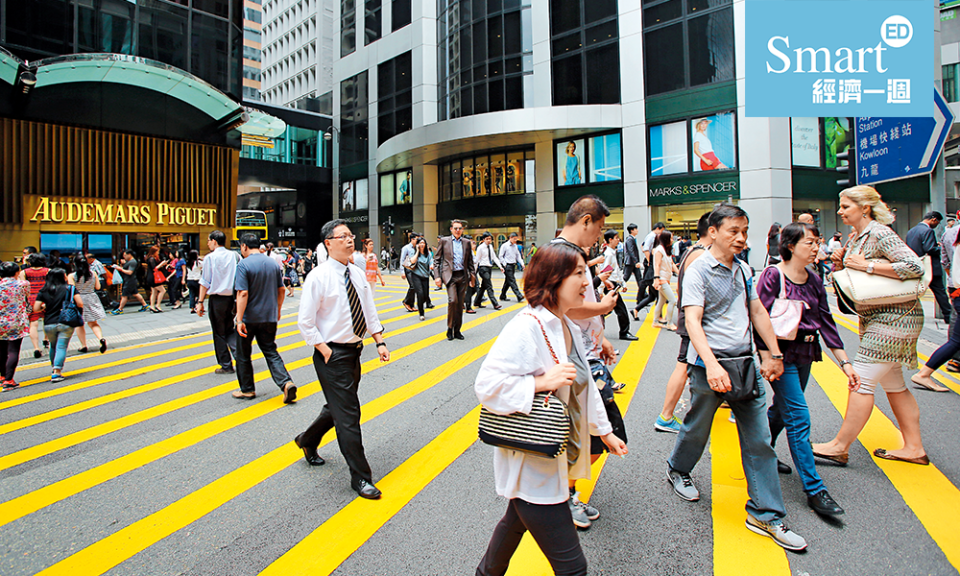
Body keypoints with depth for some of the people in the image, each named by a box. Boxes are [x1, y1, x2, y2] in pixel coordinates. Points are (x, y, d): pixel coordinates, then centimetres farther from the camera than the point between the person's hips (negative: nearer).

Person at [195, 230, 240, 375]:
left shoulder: (210, 258, -8)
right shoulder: (234, 256, 4)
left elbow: (205, 282, -8)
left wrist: (200, 301, -3)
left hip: (217, 299, -4)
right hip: (231, 298, 4)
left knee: (219, 333, 7)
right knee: (229, 330, 18)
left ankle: (226, 365, 12)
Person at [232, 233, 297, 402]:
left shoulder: (244, 265, -13)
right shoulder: (273, 264, 5)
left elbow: (243, 294, -20)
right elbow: (281, 290, 10)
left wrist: (239, 320, -20)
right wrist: (277, 311, 21)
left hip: (249, 318, -5)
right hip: (269, 318, 5)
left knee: (243, 355, 13)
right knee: (271, 352, 9)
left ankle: (247, 390, 24)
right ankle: (286, 383, -9)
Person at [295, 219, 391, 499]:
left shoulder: (358, 274, 6)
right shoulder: (318, 277, -14)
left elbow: (369, 311, 12)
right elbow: (305, 322, -13)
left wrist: (380, 341, 4)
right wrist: (326, 351, -15)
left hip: (353, 352, 7)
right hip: (332, 355, -7)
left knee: (338, 407, 22)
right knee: (348, 414, -2)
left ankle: (308, 440, 49)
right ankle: (360, 477, 11)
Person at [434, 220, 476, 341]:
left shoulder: (466, 242, 12)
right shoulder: (444, 241, 3)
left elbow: (470, 261, 17)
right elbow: (437, 259, 3)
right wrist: (437, 276, -5)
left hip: (462, 276, 4)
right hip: (450, 275, -3)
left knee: (460, 304, 6)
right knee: (453, 300, -18)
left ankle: (457, 330, 18)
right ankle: (450, 328, -1)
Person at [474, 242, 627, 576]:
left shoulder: (568, 328, 6)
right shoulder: (526, 327, -25)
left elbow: (584, 385, 17)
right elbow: (487, 384, -27)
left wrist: (605, 431, 20)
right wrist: (542, 382, -29)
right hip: (532, 466, -9)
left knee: (517, 521, 31)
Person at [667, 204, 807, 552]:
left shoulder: (743, 270, 10)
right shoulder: (698, 270, -11)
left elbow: (757, 312, 18)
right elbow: (692, 320, -20)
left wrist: (775, 354, 16)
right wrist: (712, 364, -30)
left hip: (745, 362, 6)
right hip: (710, 364, -6)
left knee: (759, 439, 6)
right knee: (697, 428, 13)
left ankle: (765, 515, 18)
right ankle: (678, 470, 42)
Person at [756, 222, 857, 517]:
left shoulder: (814, 281, 8)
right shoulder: (772, 276, -12)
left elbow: (826, 322, 10)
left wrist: (844, 362, 7)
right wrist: (767, 359, -21)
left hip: (805, 354, 7)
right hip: (781, 354, -7)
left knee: (782, 410, 17)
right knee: (799, 418, -5)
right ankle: (814, 489, 2)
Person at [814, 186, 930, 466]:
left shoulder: (880, 233, -15)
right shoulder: (856, 236, 13)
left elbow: (915, 267, -25)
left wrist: (866, 265, -24)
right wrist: (841, 263, 0)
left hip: (893, 318, -10)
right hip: (879, 318, 10)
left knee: (861, 380, -7)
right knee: (892, 383, 15)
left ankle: (840, 446, 0)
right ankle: (914, 448, 25)